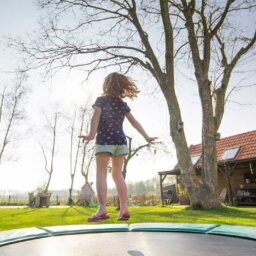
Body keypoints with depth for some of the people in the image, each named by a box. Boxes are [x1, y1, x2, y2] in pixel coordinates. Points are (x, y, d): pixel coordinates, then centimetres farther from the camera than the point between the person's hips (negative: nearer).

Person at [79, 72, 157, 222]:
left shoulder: (101, 100, 3)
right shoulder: (122, 104, 15)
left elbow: (96, 117, -13)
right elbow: (134, 122, 14)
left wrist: (91, 135, -26)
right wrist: (146, 137, 17)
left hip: (105, 140, -4)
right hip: (121, 141, 5)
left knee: (101, 173, -5)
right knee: (118, 174, 9)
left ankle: (102, 209, -15)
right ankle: (124, 209, 5)